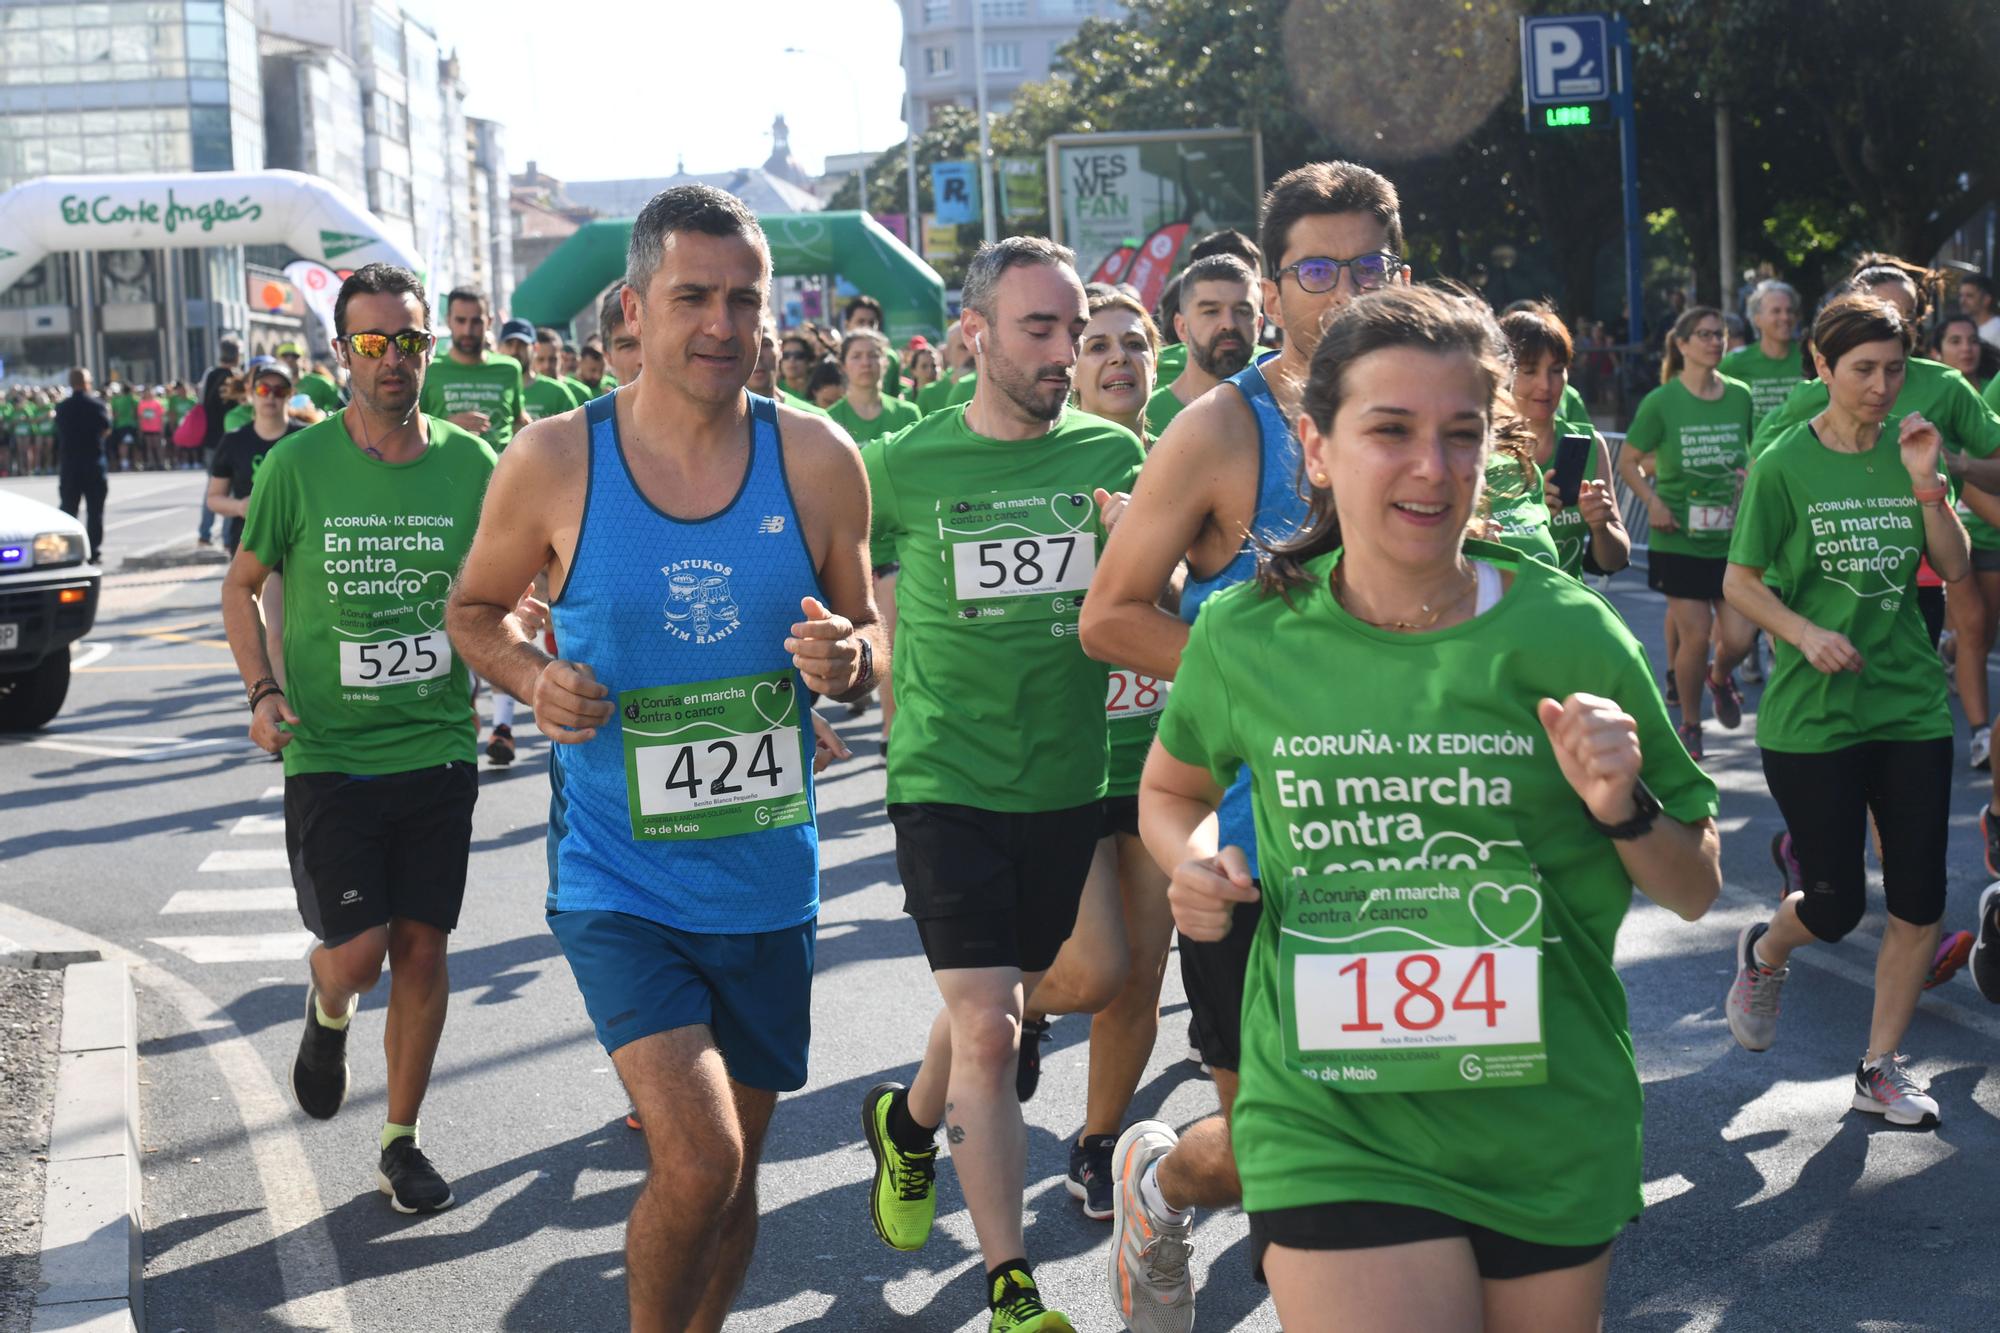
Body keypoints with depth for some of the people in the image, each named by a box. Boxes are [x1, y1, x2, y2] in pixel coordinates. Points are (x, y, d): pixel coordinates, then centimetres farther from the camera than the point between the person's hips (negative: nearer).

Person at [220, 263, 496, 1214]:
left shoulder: (469, 464, 0)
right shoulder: (298, 465, -5)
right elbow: (240, 586, 7)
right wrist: (263, 691, -6)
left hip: (439, 750, 2)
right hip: (329, 754, -2)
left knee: (421, 949, 6)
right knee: (356, 954, -7)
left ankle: (401, 1142, 22)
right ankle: (327, 1013, 30)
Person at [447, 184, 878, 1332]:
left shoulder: (817, 460, -3)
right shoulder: (556, 461, -7)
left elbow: (868, 642, 8)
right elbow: (476, 609, 9)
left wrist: (848, 658, -16)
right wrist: (534, 675, -12)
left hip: (769, 881, 3)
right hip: (619, 881, -3)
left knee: (734, 1165, 15)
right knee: (698, 1162, -17)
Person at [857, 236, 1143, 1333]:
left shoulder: (1112, 453, 0)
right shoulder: (904, 467, -6)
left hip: (1067, 781, 4)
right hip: (948, 780, -3)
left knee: (994, 1004, 19)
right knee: (987, 1033, -10)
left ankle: (909, 1125, 50)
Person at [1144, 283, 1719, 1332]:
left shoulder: (1567, 635, -5)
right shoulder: (1244, 637, -3)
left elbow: (1695, 892, 4)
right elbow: (1170, 792, 18)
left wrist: (1623, 811, -15)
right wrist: (1200, 860, -2)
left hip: (1550, 1124, 1)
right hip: (1330, 1122, -1)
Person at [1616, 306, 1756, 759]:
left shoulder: (1740, 396, 3)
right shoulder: (1661, 402, -6)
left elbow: (1761, 453, 18)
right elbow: (1628, 461, 1)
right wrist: (1653, 502, -11)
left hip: (1732, 538, 3)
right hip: (1679, 539, -3)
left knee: (1739, 639, -3)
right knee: (1695, 634, -2)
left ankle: (1720, 677, 35)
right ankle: (1689, 725, 20)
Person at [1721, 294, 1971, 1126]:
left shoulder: (1911, 449, 5)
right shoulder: (1786, 465, -7)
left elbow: (1956, 569, 2)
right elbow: (1740, 582, -5)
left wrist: (1927, 485, -12)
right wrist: (1807, 635, -20)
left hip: (1912, 705, 4)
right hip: (1812, 714, -4)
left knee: (1920, 899, 1)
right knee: (1836, 906, -1)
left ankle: (1880, 1070, 16)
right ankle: (1763, 954, 34)